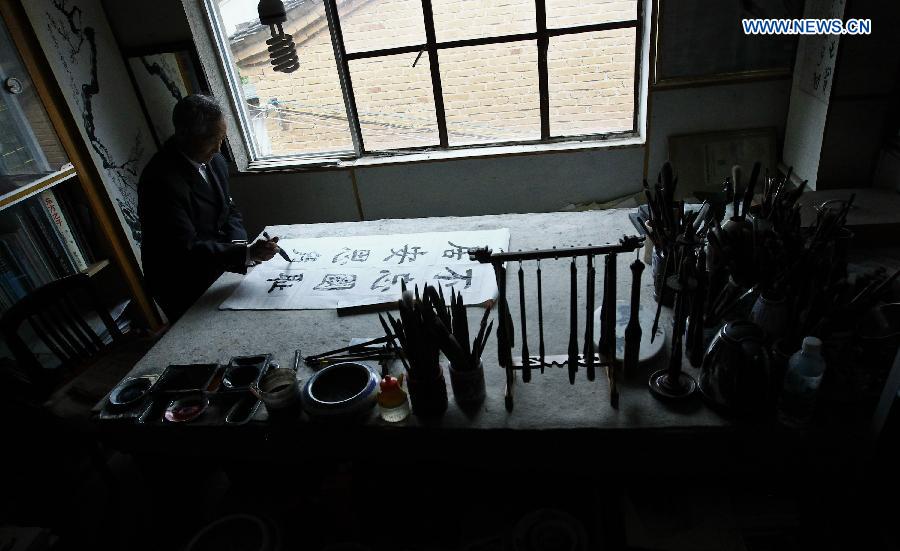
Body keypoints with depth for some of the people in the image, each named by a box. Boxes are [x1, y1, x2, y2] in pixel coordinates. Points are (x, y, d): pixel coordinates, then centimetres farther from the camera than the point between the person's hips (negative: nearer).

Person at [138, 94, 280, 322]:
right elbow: (186, 250, -27)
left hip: (219, 273, 7)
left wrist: (239, 243, -9)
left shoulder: (214, 161, 1)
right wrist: (247, 254, -31)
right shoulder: (161, 181, -25)